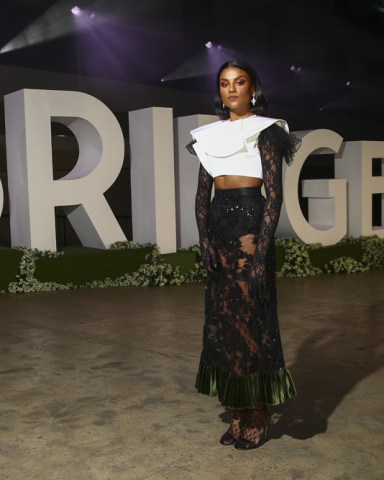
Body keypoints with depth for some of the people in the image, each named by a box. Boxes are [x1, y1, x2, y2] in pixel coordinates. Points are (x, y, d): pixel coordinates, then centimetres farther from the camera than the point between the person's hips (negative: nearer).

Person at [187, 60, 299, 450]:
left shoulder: (266, 132, 0)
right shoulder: (210, 136, 14)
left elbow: (274, 194, -8)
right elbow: (202, 194, 11)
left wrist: (260, 249, -16)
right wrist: (205, 241, -1)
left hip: (250, 223, -5)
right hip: (218, 228, 6)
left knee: (251, 319, -3)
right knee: (222, 320, 7)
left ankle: (258, 415, 12)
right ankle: (237, 411, 20)